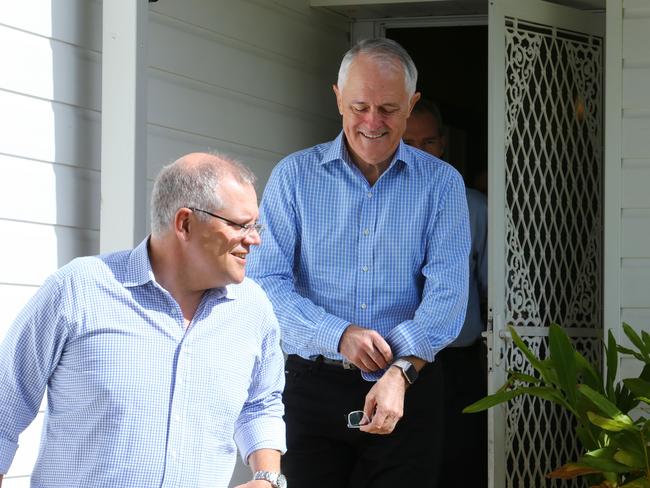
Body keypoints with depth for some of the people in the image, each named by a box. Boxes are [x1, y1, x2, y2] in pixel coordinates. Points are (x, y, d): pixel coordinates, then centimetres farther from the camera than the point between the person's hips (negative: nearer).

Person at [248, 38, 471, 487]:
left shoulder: (441, 184, 2)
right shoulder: (294, 176, 3)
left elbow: (447, 289, -9)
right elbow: (265, 280, -4)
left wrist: (401, 372, -23)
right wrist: (338, 334, -17)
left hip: (410, 388, 0)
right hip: (314, 385, 0)